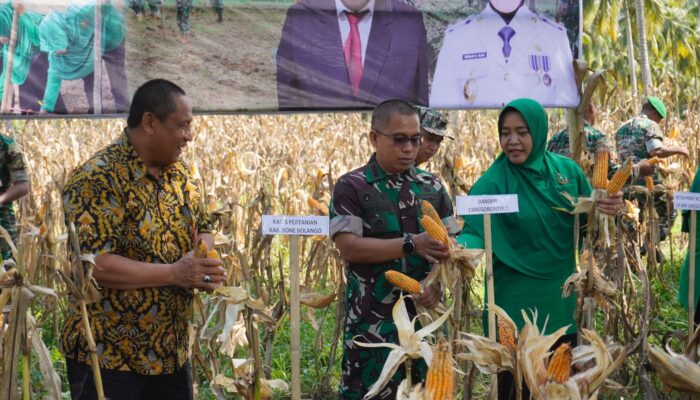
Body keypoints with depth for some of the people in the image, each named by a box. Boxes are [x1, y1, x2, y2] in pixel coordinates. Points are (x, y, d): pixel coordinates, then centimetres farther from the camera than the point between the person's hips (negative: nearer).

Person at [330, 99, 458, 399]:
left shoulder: (432, 187, 9)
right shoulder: (351, 187, -4)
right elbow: (348, 247, -14)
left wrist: (437, 283, -11)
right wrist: (412, 244, -19)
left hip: (425, 315, 4)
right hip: (373, 321, -4)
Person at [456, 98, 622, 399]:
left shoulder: (566, 169, 0)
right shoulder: (493, 181, -12)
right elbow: (476, 230, -21)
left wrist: (607, 208, -14)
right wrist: (460, 246, -43)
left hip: (563, 295, 4)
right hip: (518, 299, -4)